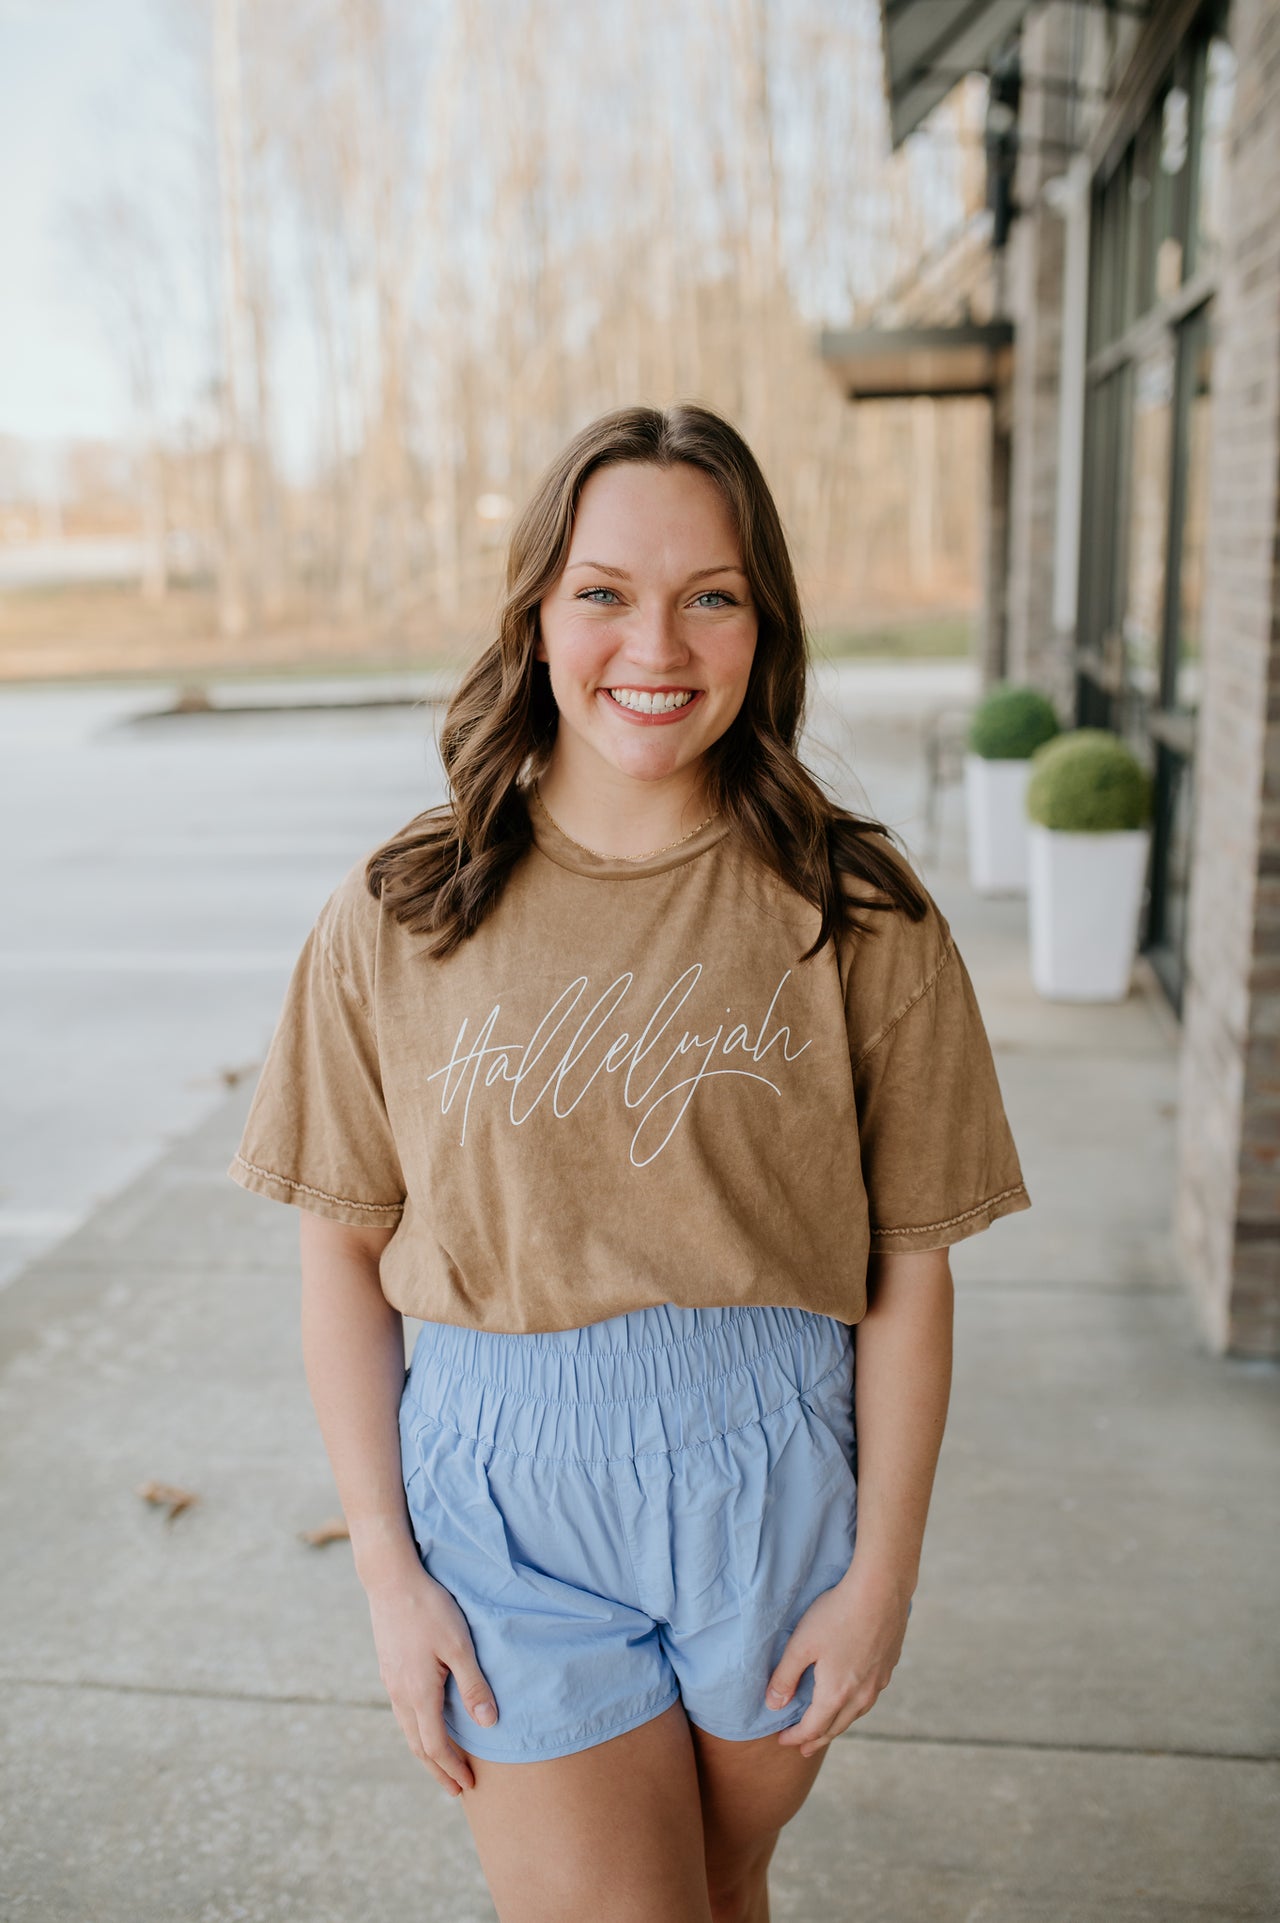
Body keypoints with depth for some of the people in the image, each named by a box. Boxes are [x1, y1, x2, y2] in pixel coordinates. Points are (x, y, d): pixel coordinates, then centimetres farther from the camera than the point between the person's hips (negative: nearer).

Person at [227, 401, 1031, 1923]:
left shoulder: (855, 917, -8)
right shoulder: (398, 917, -7)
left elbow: (909, 1268, -5)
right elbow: (342, 1248, -3)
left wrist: (883, 1570, -3)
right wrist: (388, 1571, -3)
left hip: (775, 1476, 1)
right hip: (507, 1497, 0)